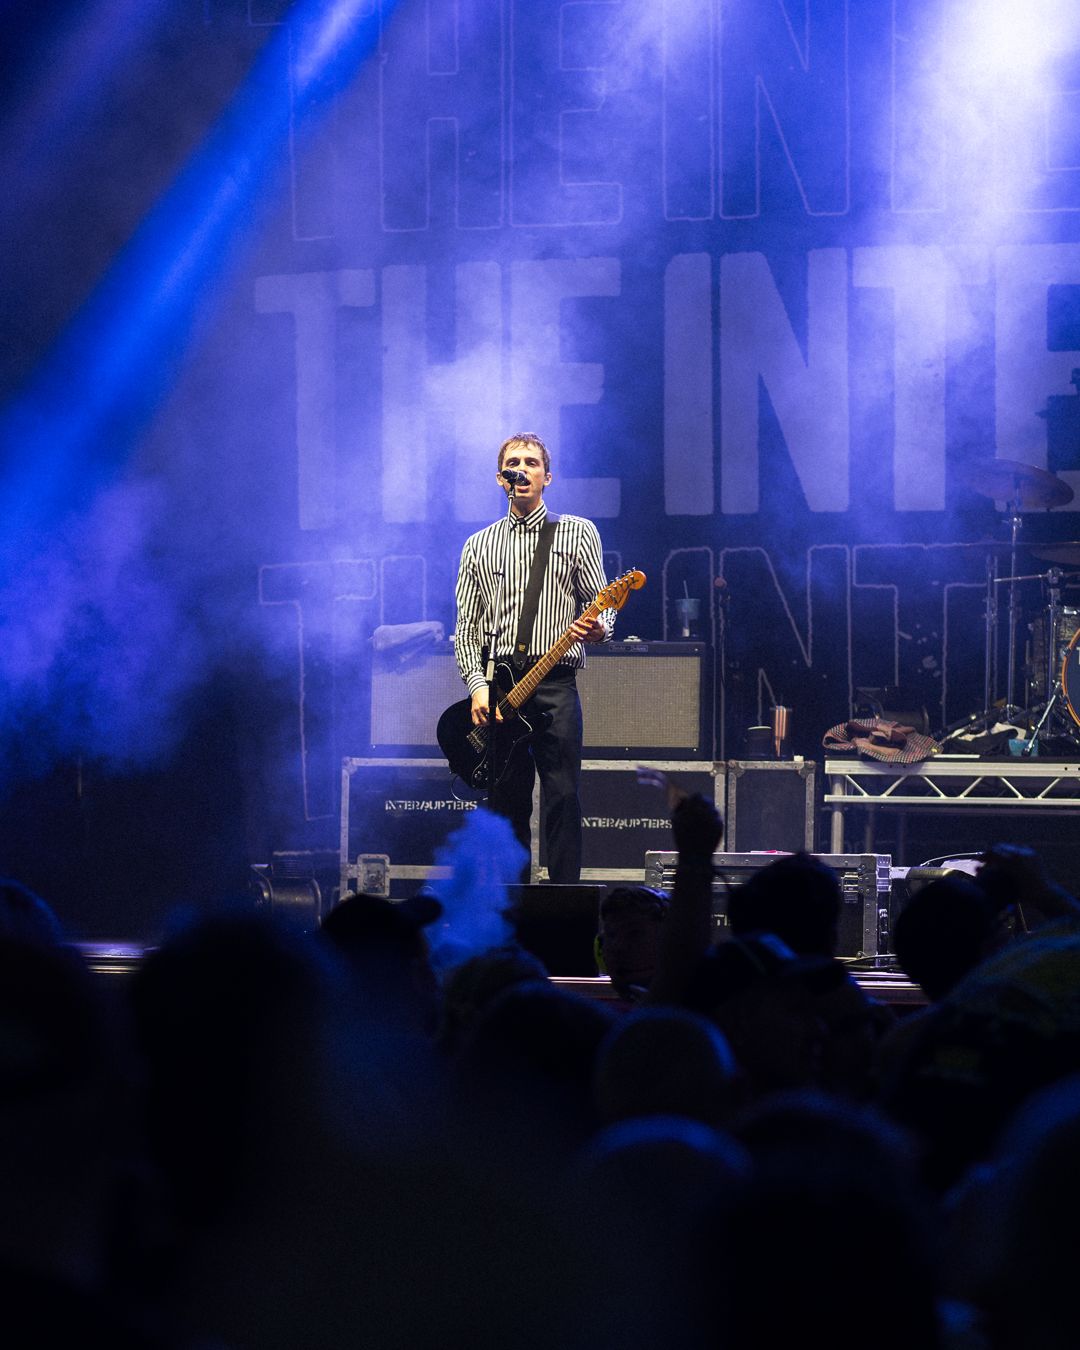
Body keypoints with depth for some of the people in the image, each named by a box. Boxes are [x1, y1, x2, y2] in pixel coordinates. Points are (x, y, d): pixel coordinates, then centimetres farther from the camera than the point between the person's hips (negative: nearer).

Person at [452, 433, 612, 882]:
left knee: (563, 798, -9)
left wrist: (598, 628, -19)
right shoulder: (479, 546, 16)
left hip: (555, 682, -3)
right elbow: (467, 627, 12)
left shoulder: (577, 533, 10)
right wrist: (477, 685, -2)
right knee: (507, 803, 3)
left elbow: (601, 604, 6)